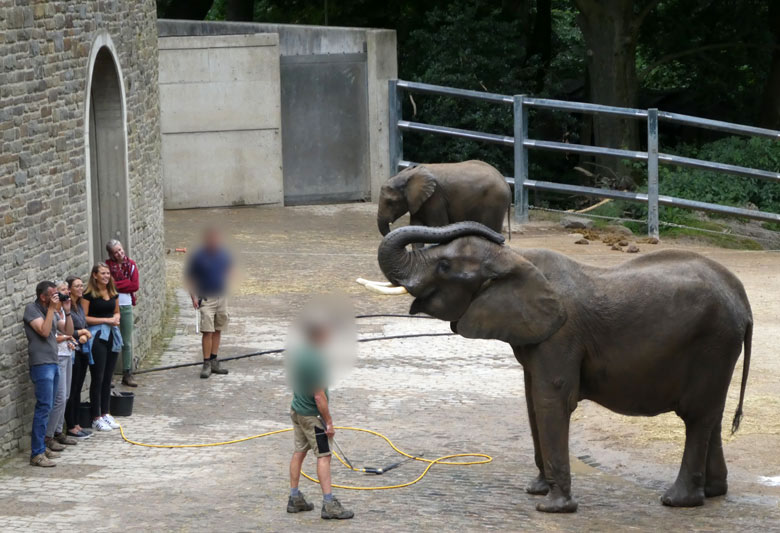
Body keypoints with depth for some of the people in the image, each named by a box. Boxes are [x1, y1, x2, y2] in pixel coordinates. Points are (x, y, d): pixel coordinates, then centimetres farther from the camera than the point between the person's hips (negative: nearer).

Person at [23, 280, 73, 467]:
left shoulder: (49, 310, 15)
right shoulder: (32, 309, -8)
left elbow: (68, 331, 15)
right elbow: (44, 331, -20)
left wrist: (67, 311, 2)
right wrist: (52, 309, -17)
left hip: (53, 363, 9)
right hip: (41, 364, -9)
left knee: (47, 407, 10)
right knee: (44, 407, -13)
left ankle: (41, 446, 15)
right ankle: (36, 454, -15)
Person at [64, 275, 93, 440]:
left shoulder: (80, 306, 12)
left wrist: (84, 336, -5)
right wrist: (79, 333, -8)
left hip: (83, 351, 8)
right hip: (72, 352, -8)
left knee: (78, 390, 12)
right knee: (71, 391, -3)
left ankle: (76, 424, 18)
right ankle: (71, 427, 1)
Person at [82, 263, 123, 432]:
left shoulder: (113, 293, 10)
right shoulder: (89, 295, -10)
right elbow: (84, 318, -12)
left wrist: (116, 318, -1)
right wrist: (106, 320, -15)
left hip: (112, 336, 6)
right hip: (97, 337, -6)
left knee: (107, 377, 12)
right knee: (97, 378, -3)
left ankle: (105, 413, 20)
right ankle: (96, 418, 2)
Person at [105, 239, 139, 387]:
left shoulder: (131, 265, 6)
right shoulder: (107, 265, -3)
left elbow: (135, 286, -3)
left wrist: (116, 284, -9)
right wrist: (126, 283, -13)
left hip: (126, 306, 3)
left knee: (127, 343, 6)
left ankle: (127, 374, 12)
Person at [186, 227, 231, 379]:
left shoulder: (223, 255, 4)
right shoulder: (198, 257, -9)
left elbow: (229, 270, 20)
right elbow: (189, 278, -4)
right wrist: (193, 297, -12)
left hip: (222, 297, 5)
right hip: (205, 298, -5)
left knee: (218, 330, 10)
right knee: (207, 332, -10)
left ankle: (214, 362, 19)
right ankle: (207, 364, -6)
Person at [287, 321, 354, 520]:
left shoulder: (296, 355, 3)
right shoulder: (315, 362, -26)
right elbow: (319, 396, -24)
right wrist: (329, 422, -16)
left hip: (296, 410, 9)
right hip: (312, 415, -9)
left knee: (299, 451, 16)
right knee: (323, 456, -4)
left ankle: (295, 498, 23)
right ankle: (329, 505, -5)